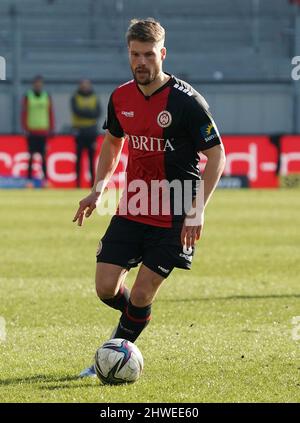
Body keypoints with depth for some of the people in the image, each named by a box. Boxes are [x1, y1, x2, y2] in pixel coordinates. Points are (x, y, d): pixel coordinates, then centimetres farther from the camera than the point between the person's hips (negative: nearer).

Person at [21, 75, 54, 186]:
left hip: (43, 131, 1)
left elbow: (51, 113, 12)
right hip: (31, 131, -1)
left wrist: (51, 129, 6)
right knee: (31, 156, -2)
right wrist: (25, 128, -4)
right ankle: (29, 177, 0)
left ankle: (45, 178, -2)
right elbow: (24, 114, 3)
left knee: (43, 156, -2)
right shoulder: (27, 97, 4)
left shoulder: (47, 97, 10)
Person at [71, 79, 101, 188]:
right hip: (79, 130, -1)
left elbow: (98, 113, -4)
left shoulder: (94, 98, 10)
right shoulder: (75, 98, 5)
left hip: (91, 131, 2)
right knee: (79, 157, -1)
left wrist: (84, 112, -13)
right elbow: (77, 111, -11)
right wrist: (90, 112, -12)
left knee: (91, 157, 0)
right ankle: (78, 181, 0)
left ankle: (93, 179, 1)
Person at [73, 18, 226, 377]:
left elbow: (216, 155, -11)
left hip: (175, 218, -5)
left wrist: (197, 212, -18)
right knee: (106, 288, -1)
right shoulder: (121, 98, 2)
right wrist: (98, 189, 9)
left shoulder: (185, 100, -15)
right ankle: (135, 320, 31)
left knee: (140, 296, -5)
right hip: (131, 210, 5)